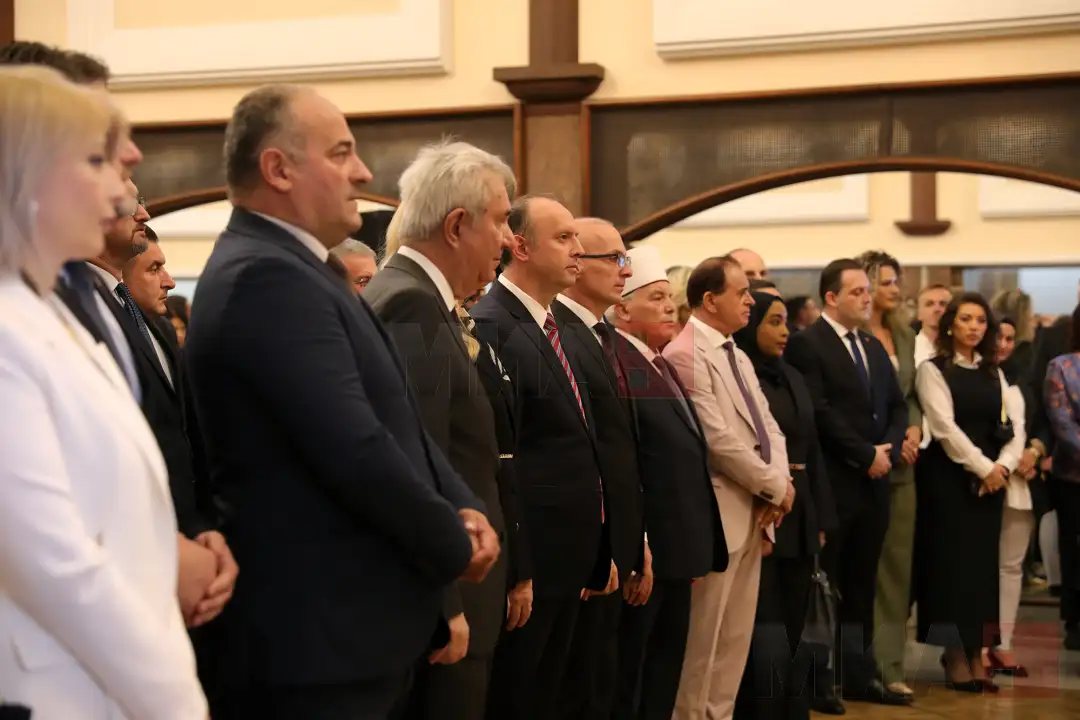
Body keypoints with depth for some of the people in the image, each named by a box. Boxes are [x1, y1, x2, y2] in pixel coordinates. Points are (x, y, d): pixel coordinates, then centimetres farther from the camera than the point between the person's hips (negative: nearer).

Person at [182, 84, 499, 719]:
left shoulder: (292, 269, 14)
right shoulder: (267, 277, -19)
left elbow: (396, 421, 15)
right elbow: (356, 449, -26)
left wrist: (463, 509, -1)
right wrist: (454, 545, -11)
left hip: (351, 623, 10)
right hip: (319, 635, -10)